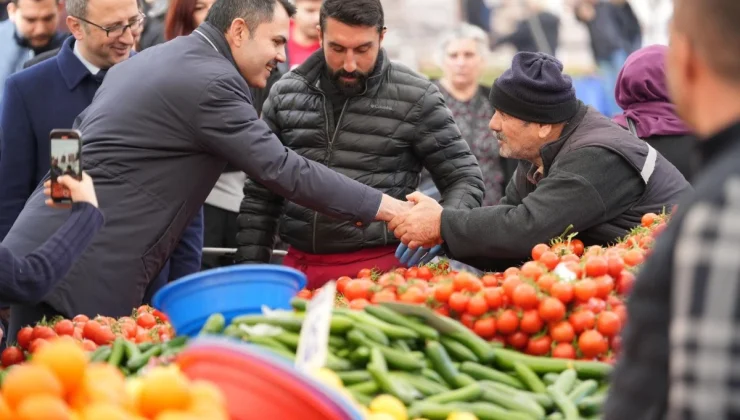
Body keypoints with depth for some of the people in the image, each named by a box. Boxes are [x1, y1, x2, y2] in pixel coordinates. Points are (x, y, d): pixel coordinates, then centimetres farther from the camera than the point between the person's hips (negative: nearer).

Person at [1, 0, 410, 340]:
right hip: (88, 272, -10)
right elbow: (283, 170, -15)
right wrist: (383, 207, -11)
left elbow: (77, 138, 23)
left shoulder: (143, 61, 18)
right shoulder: (211, 82, -12)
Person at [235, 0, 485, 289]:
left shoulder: (415, 98, -4)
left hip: (379, 267, -3)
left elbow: (464, 178, 1)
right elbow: (261, 191, 13)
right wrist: (251, 264, 5)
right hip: (299, 266, 3)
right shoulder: (285, 94, 6)